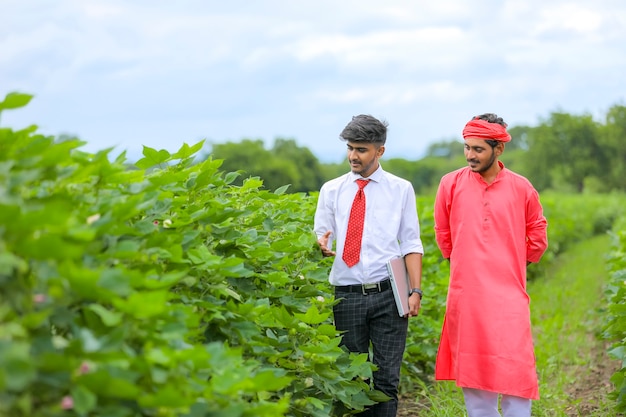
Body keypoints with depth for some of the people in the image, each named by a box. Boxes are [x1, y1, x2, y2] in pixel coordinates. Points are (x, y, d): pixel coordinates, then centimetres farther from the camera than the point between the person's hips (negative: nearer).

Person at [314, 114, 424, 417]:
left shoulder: (401, 189, 7)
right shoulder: (331, 190, 10)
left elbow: (411, 244, 5)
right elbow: (321, 235, 6)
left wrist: (416, 291, -4)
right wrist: (322, 245, -19)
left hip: (388, 293, -1)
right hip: (347, 296, 1)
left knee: (387, 379, 1)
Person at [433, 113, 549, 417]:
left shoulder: (521, 189, 1)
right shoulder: (451, 184, 1)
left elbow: (537, 236, 15)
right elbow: (443, 233, 15)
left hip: (509, 296, 0)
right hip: (466, 295, 1)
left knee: (515, 371, -4)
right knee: (473, 369, 6)